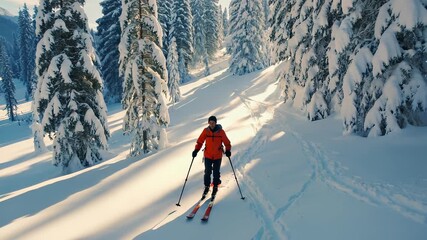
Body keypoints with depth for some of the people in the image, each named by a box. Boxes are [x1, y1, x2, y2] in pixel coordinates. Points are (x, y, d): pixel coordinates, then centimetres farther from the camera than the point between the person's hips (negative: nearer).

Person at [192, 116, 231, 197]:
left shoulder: (220, 131, -9)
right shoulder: (206, 131, -5)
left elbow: (227, 142, -1)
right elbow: (200, 141, 2)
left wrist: (228, 150, -12)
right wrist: (196, 150, -6)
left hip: (218, 156, -1)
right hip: (208, 155, 1)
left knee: (216, 172, 6)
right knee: (207, 172, 6)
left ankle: (215, 187, 25)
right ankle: (206, 186, 24)